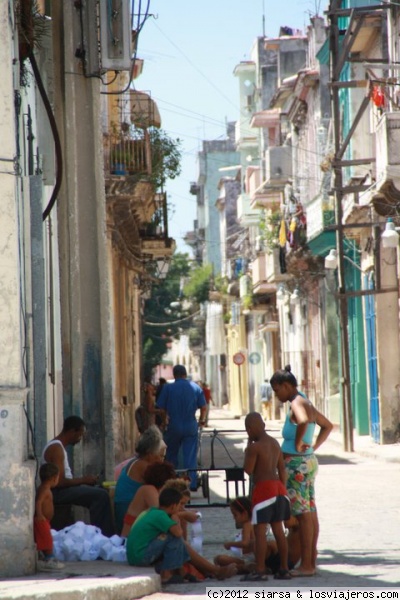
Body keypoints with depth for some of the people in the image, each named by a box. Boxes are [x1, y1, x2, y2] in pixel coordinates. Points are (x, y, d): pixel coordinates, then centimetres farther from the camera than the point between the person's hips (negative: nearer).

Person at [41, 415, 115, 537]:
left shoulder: (58, 446, 15)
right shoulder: (56, 448, -18)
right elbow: (59, 481, -25)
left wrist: (83, 480, 5)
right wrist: (83, 480, -13)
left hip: (62, 490, 11)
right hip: (57, 492, -11)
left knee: (101, 491, 11)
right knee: (100, 495, -20)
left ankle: (107, 534, 8)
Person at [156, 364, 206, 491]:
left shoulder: (168, 388, -4)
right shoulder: (196, 387, 1)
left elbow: (160, 408, -3)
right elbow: (203, 407, 1)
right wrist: (202, 420, 19)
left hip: (173, 427, -1)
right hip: (191, 427, 1)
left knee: (172, 456, 14)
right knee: (190, 456, 2)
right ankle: (191, 483, -4)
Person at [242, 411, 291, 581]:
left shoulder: (254, 447, -13)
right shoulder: (275, 443, 11)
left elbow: (248, 470, -11)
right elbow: (282, 469, 14)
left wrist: (247, 449, -3)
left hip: (264, 489, -8)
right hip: (278, 487, 8)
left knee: (260, 531, -5)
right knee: (278, 529, 12)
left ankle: (260, 571, -7)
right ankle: (284, 569, 15)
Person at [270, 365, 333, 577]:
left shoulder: (297, 403, -14)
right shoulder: (305, 403, 16)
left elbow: (303, 421, -38)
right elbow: (327, 426, 28)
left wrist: (298, 444, -24)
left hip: (297, 464, -10)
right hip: (308, 461, 10)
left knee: (303, 514, -7)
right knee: (310, 513, 12)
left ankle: (306, 565, -5)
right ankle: (312, 560, 17)